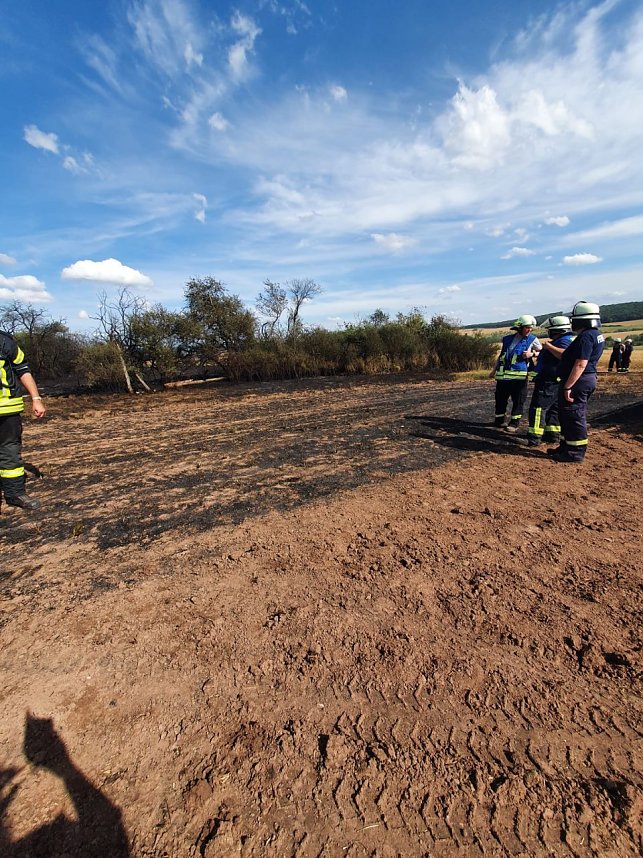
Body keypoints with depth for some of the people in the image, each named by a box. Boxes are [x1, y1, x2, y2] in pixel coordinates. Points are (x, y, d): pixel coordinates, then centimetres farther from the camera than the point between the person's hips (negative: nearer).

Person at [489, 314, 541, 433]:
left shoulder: (532, 339, 3)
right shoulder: (507, 339, 10)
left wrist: (532, 353, -9)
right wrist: (494, 370, 21)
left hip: (519, 376, -3)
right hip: (502, 375, 3)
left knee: (518, 400, -2)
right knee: (500, 398, 8)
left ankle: (514, 423, 8)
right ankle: (499, 420, 23)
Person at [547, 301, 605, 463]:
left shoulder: (586, 337, -18)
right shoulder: (596, 334, 16)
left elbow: (580, 365, -25)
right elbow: (568, 355, 21)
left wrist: (568, 387, -25)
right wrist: (550, 347, 30)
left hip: (578, 381, -11)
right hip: (586, 381, 11)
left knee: (574, 416, -3)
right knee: (567, 415, 17)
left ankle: (575, 453, 5)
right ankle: (566, 446, 27)